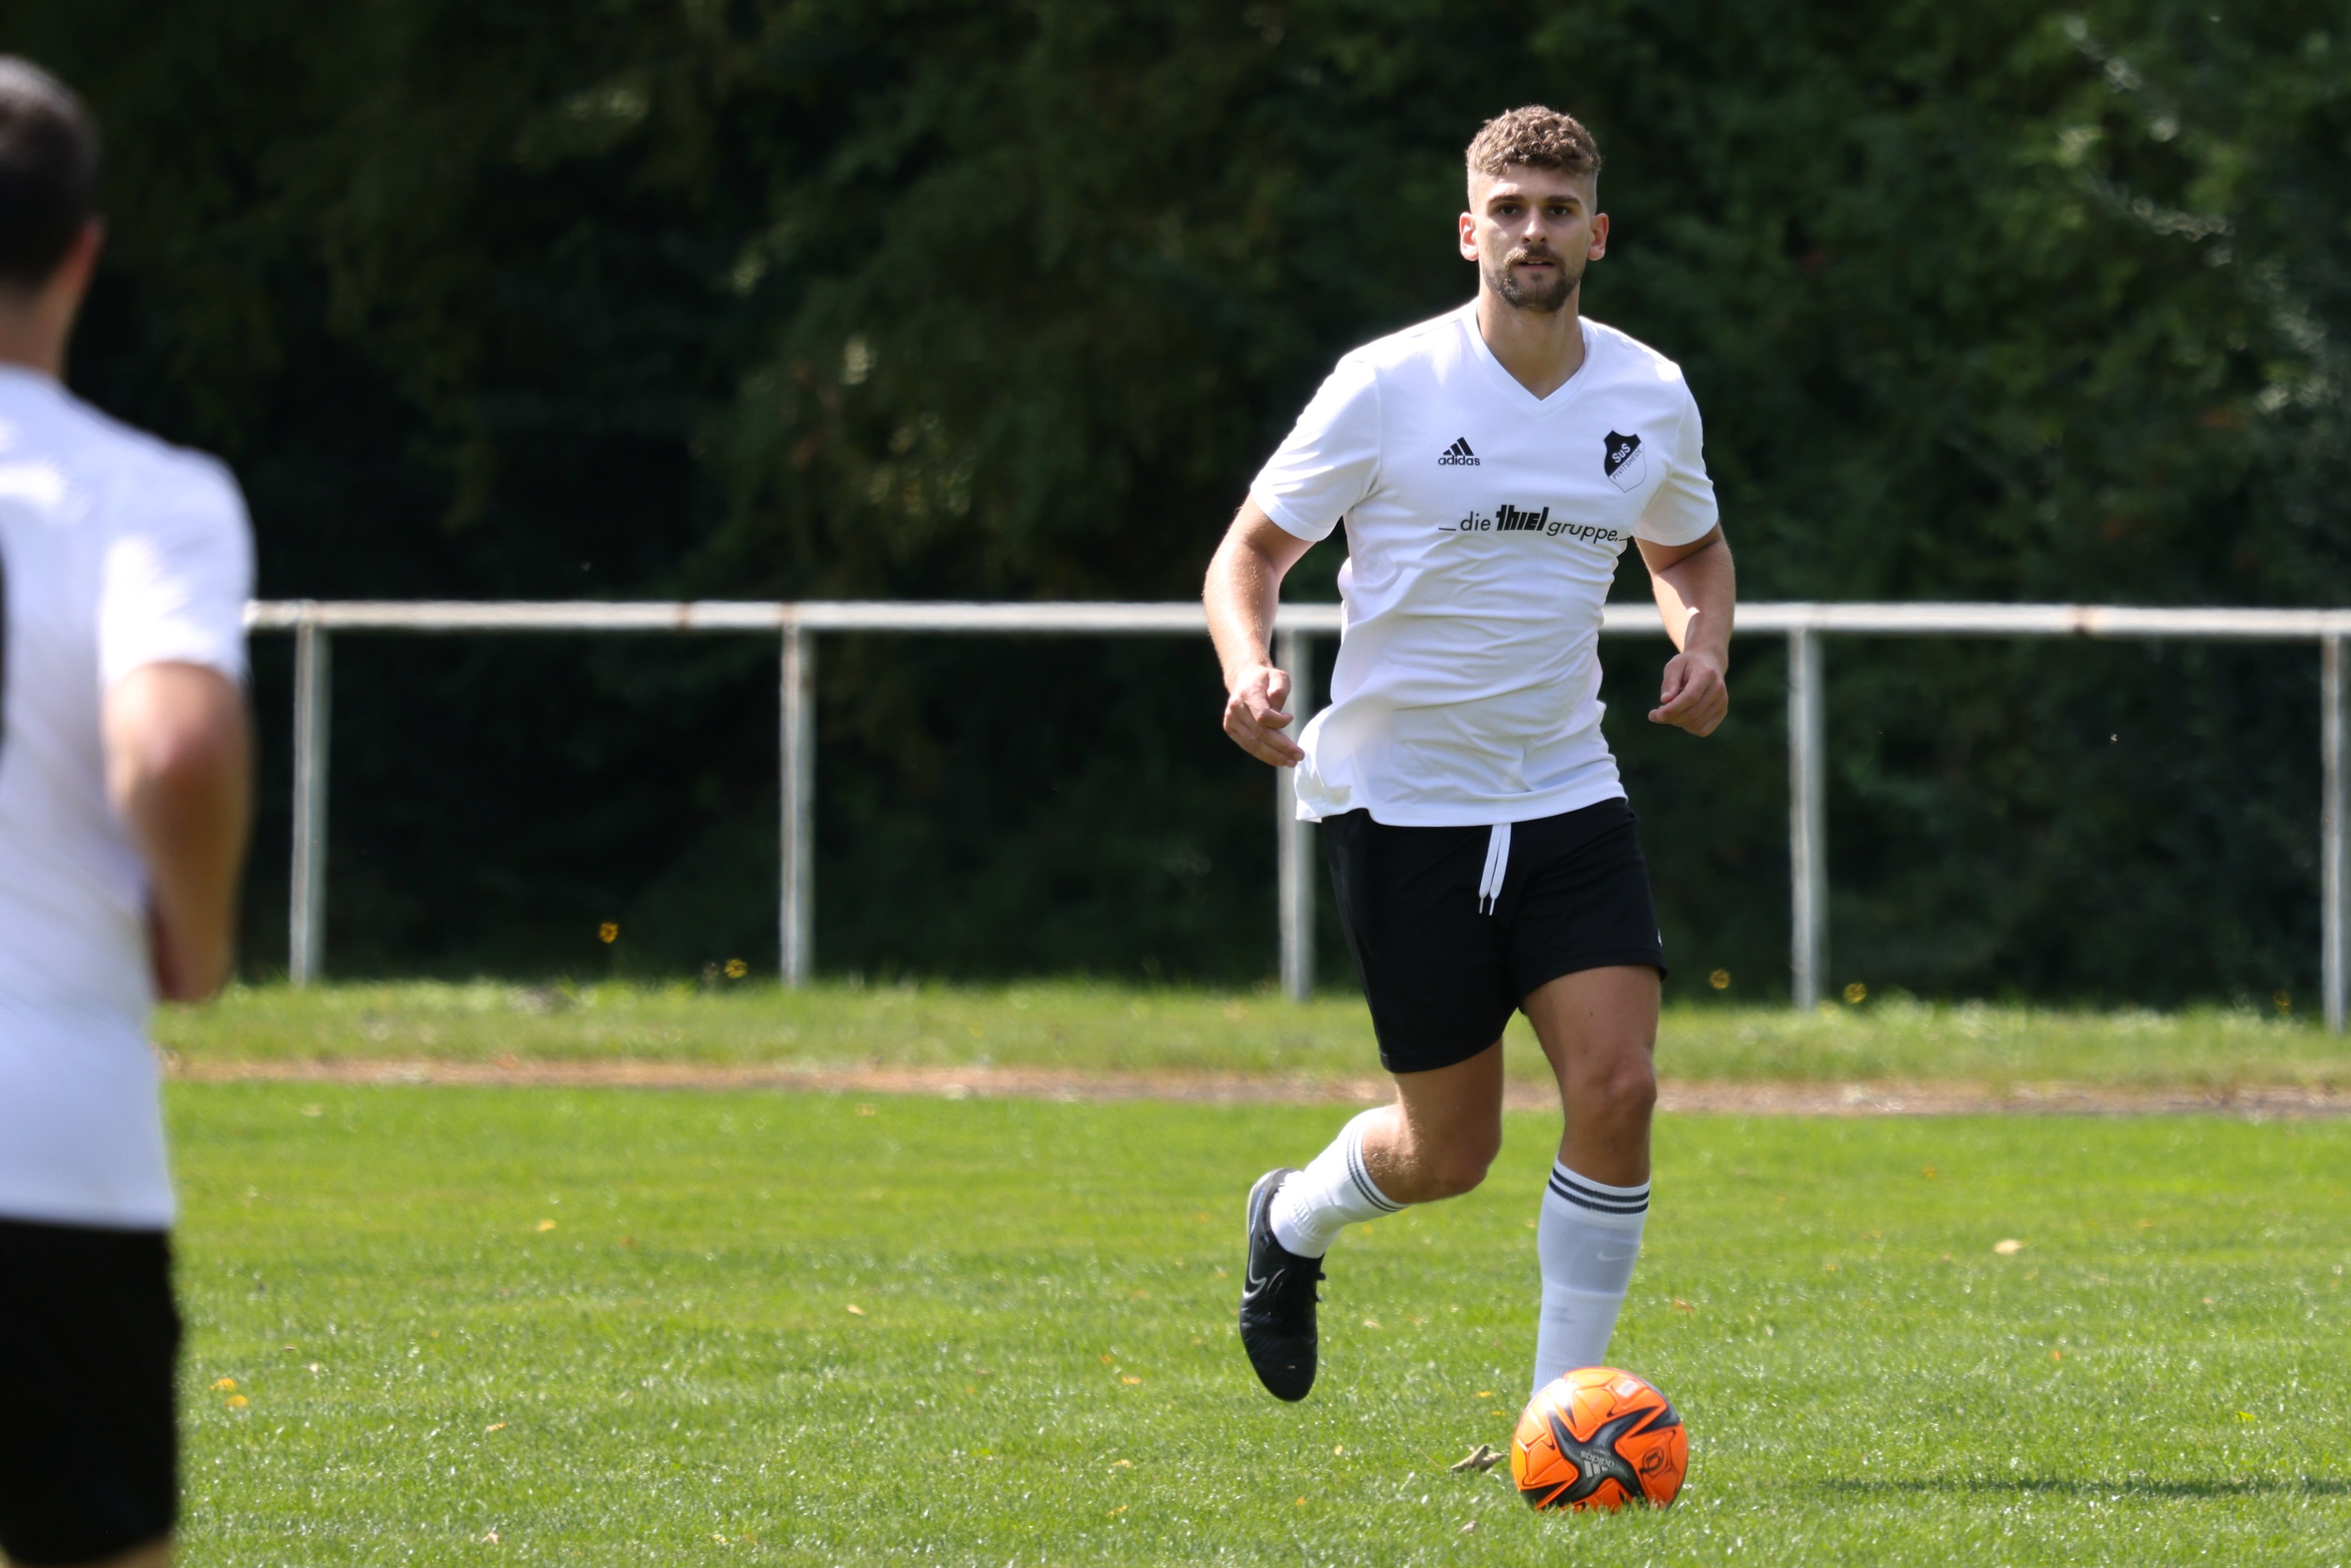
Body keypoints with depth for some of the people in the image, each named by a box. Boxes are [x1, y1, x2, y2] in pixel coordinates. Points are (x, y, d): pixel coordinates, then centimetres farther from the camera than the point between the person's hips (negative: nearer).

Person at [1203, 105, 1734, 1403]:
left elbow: (1689, 548, 23)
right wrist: (1246, 671, -23)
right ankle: (1294, 1222, 38)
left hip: (1568, 796, 3)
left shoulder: (1650, 397, 3)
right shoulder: (1388, 386, -9)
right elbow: (1251, 550, -2)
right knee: (1450, 1152, 3)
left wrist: (1702, 641, 1)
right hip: (1401, 798, -3)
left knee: (1618, 1089, -15)